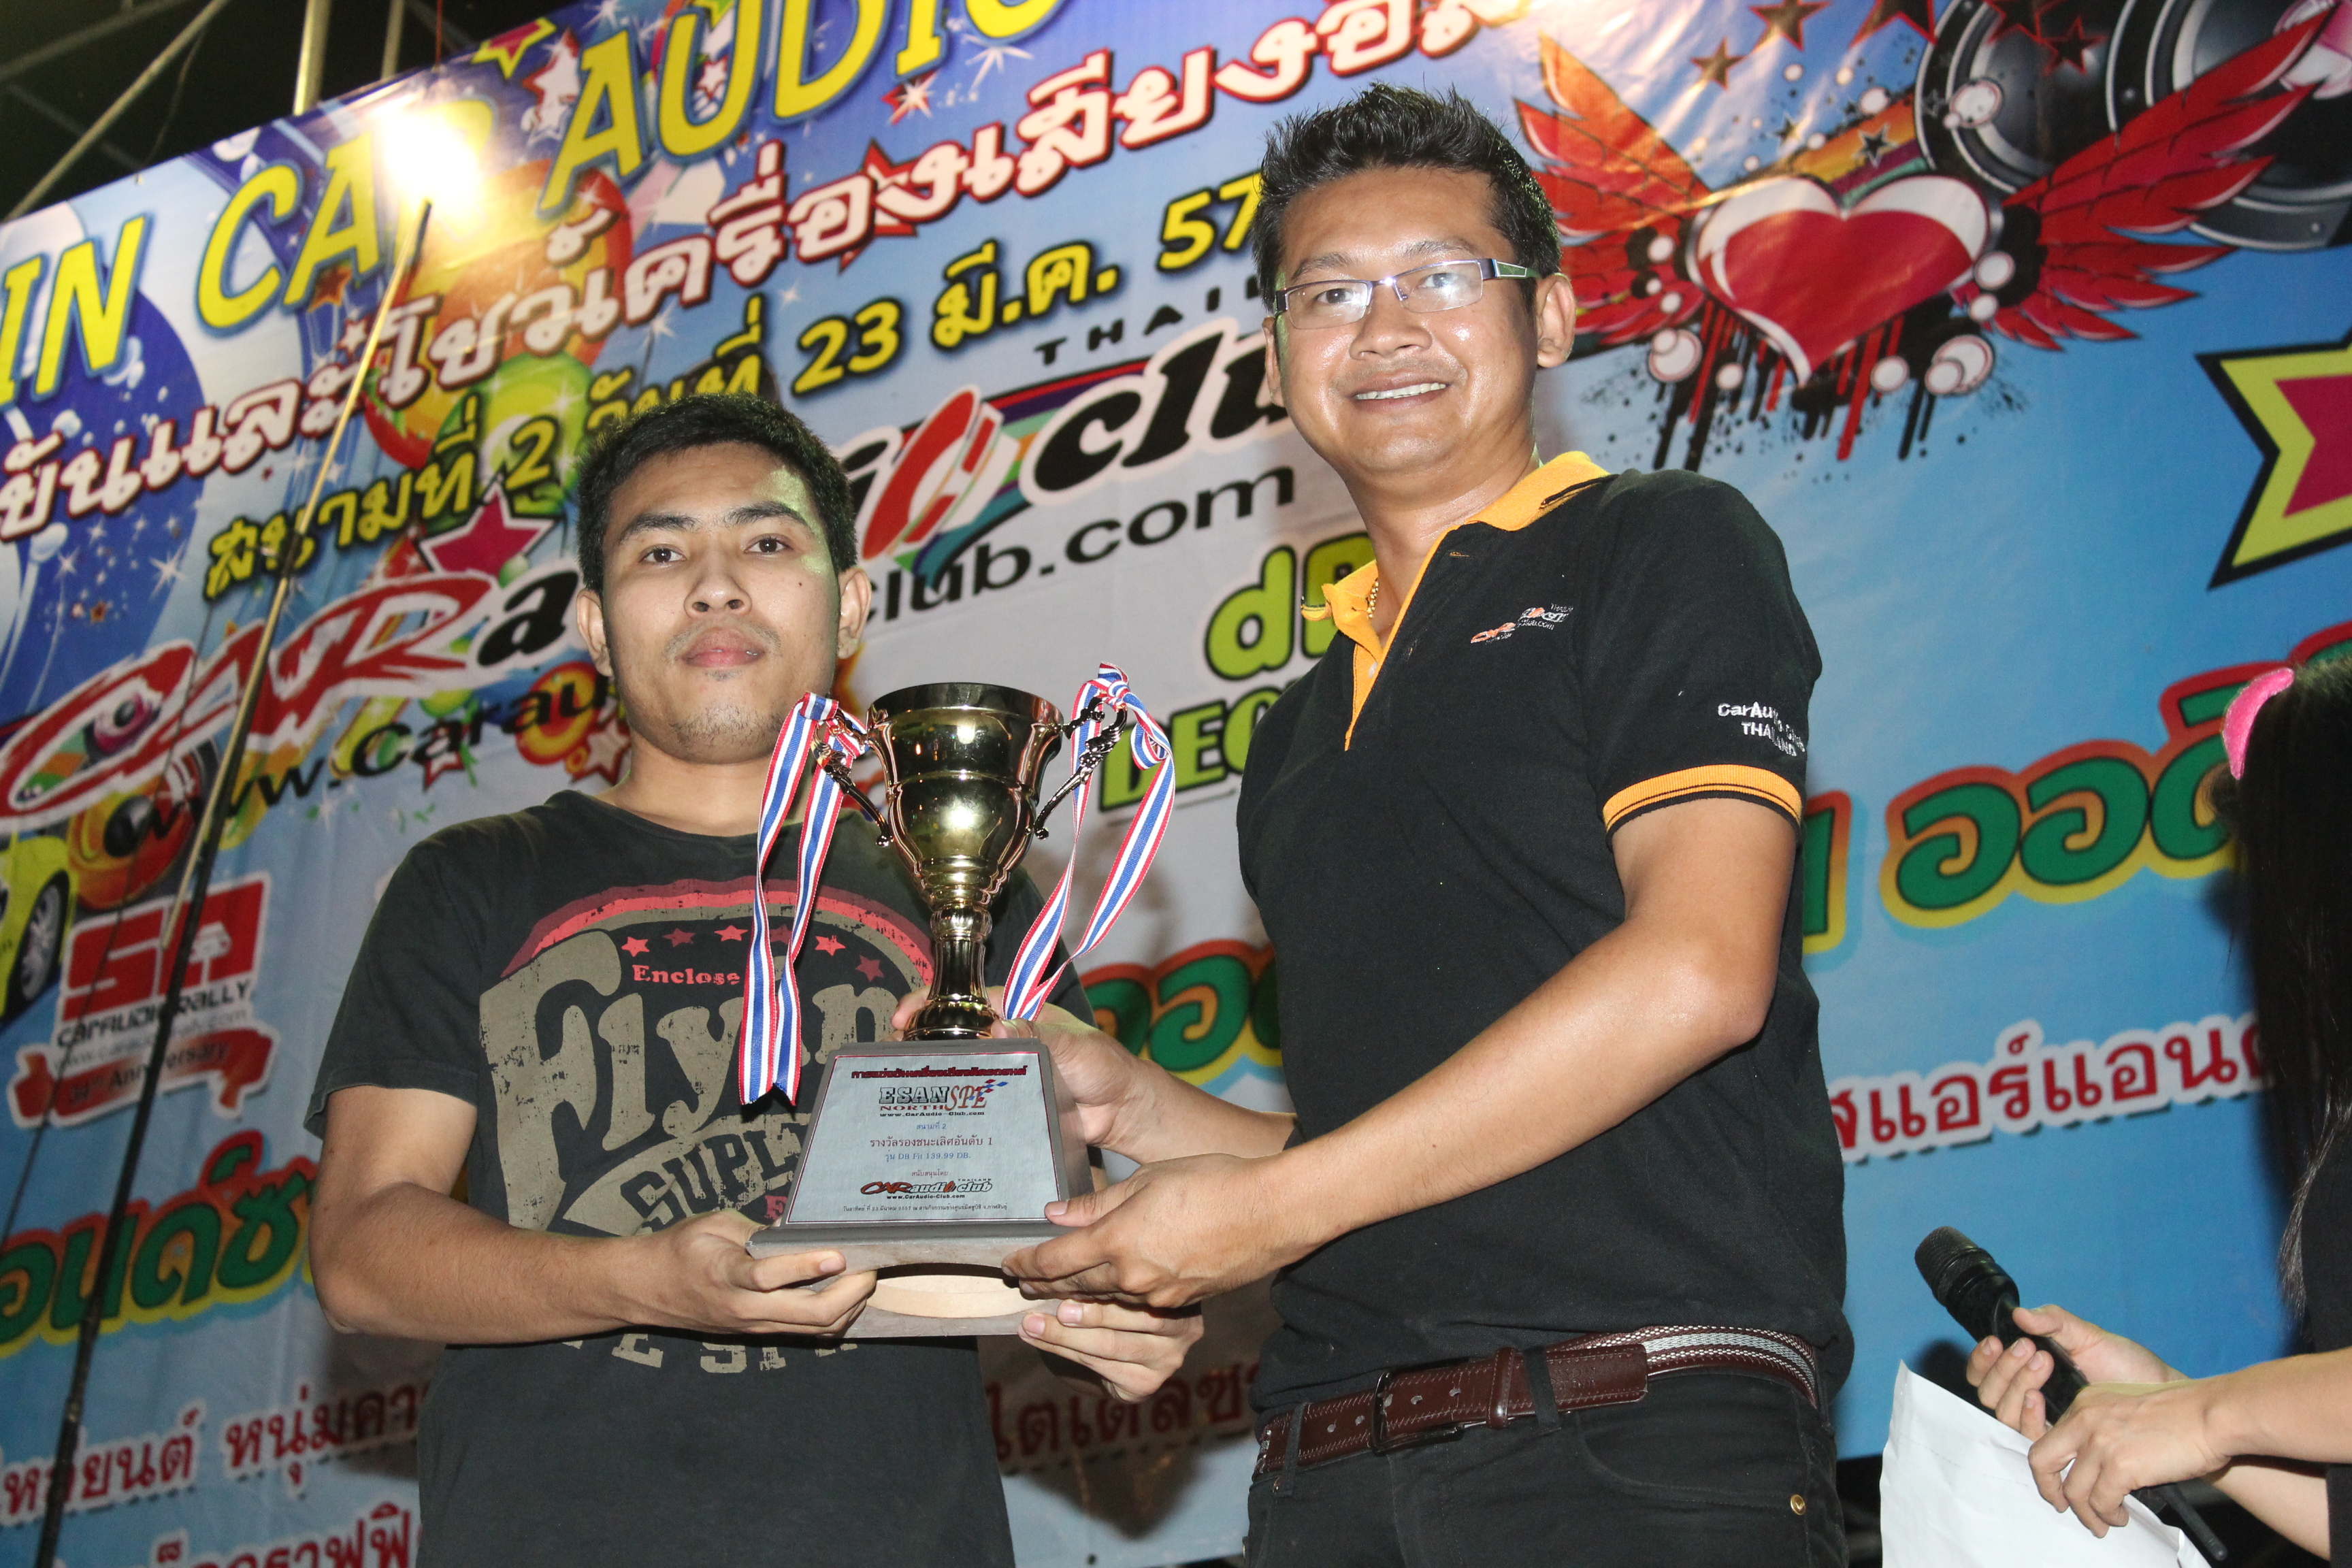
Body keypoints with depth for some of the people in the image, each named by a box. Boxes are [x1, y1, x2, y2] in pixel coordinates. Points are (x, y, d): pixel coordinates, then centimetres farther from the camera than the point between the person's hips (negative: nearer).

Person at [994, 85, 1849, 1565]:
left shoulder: (1666, 545, 4)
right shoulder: (1304, 729, 23)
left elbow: (1699, 973, -11)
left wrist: (1275, 1201, -10)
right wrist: (1140, 1109, 5)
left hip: (1641, 1441, -5)